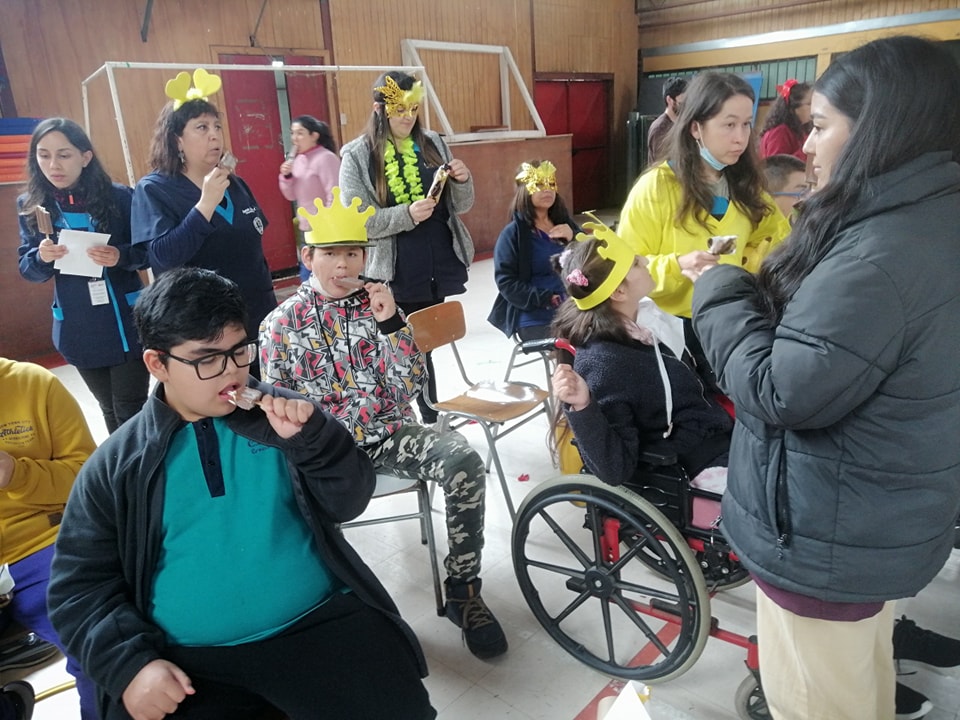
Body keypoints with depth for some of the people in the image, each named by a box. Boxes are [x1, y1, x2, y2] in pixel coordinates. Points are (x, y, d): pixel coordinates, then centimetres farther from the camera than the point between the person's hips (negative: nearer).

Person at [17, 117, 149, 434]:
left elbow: (149, 251, -4)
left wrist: (121, 256, -24)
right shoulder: (30, 205, 2)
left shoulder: (118, 196, -8)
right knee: (110, 411, 17)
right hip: (76, 330, 4)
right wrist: (41, 257, -17)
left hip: (125, 323, -3)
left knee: (131, 413, -1)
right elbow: (26, 268, 5)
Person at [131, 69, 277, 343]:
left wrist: (270, 301, 16)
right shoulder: (154, 189, -9)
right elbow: (162, 258, -23)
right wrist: (206, 204, -26)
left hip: (257, 316, 6)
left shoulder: (235, 185, 8)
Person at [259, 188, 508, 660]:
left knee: (463, 461, -26)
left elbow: (412, 387, -3)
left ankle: (462, 592, -8)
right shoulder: (282, 323, 3)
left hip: (389, 435, 1)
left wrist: (391, 323, -15)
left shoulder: (380, 305, 6)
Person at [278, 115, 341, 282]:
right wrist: (286, 176, -4)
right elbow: (292, 196, 14)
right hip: (308, 229, 8)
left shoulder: (326, 158, -14)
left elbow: (335, 197, -17)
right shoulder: (297, 160, 11)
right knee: (307, 277, 13)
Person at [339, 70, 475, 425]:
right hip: (398, 275, -3)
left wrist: (462, 181, -10)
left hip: (443, 265, 4)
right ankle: (432, 421, 21)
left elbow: (460, 206, 11)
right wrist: (406, 214, -23)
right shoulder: (357, 156, -4)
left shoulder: (433, 143, 8)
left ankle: (433, 419, 26)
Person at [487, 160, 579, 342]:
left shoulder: (564, 223, 15)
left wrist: (573, 239, -3)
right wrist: (547, 300, -17)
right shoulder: (513, 233, -1)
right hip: (536, 317, -5)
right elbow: (507, 283, -8)